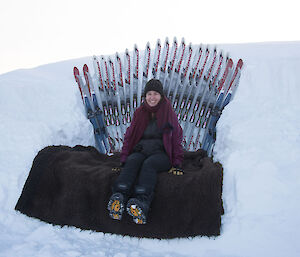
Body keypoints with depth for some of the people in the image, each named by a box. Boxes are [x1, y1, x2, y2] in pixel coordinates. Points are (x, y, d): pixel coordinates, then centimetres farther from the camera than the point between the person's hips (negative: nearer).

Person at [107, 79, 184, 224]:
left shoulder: (168, 113, 8)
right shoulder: (139, 113, 15)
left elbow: (176, 137, 7)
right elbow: (129, 136, 14)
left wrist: (177, 164, 0)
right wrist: (123, 161, 4)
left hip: (161, 154, -2)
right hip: (141, 151, 2)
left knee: (149, 164, -36)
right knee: (132, 162, -32)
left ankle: (141, 203, -60)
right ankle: (119, 197, -57)